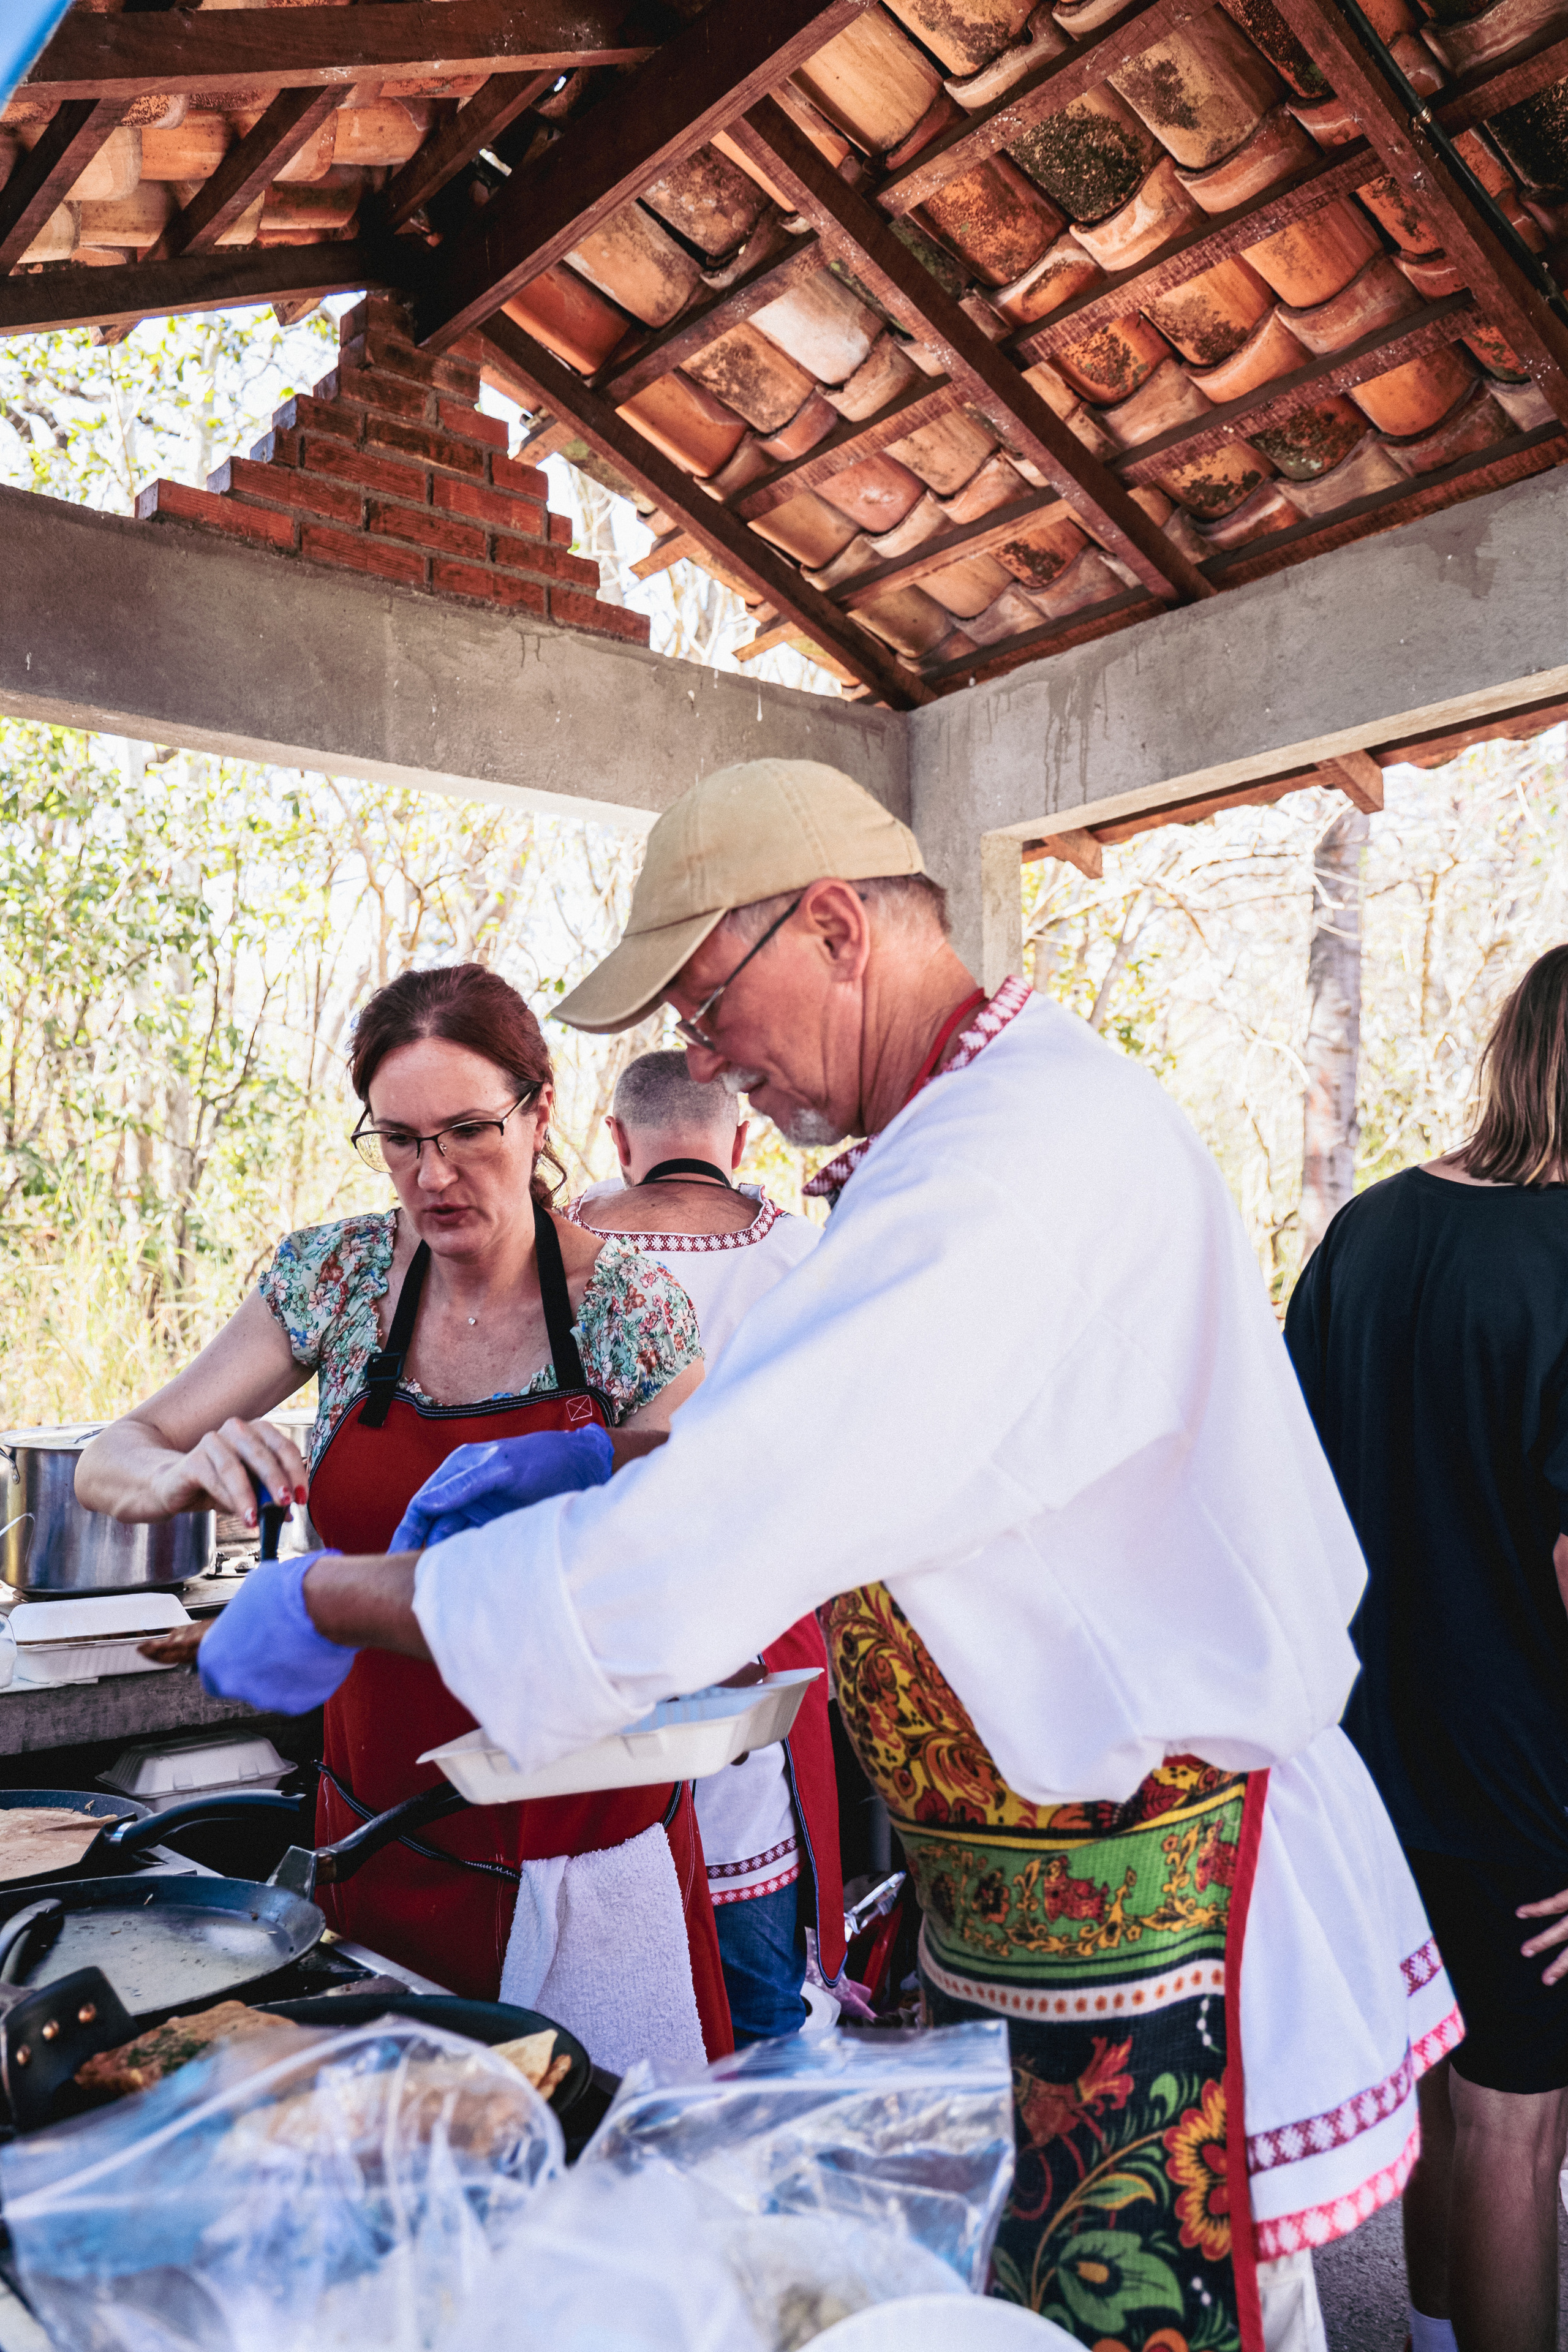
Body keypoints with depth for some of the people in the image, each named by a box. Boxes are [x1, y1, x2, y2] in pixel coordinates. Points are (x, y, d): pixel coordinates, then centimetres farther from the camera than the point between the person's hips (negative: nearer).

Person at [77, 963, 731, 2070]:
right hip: (384, 1840, 3)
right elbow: (109, 1462, -2)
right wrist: (187, 1472, -24)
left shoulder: (634, 1309, -13)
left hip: (588, 1849, -2)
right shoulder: (337, 1274, -5)